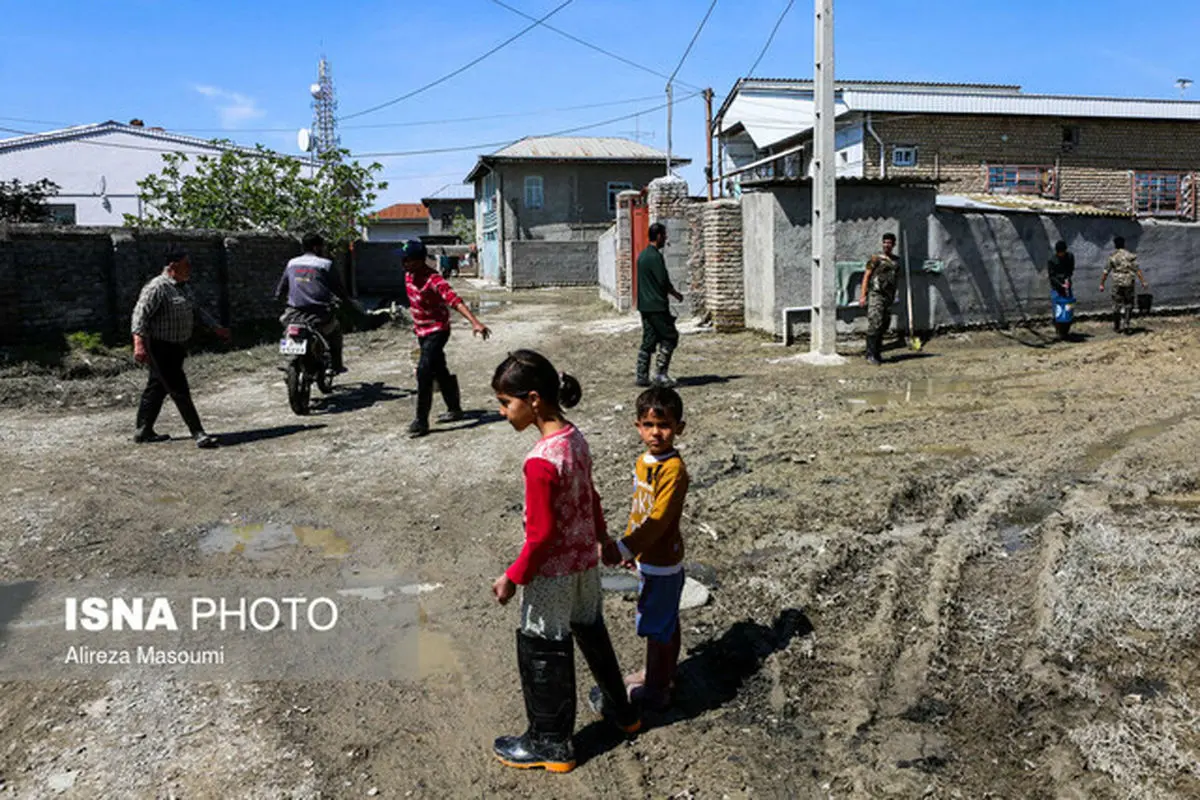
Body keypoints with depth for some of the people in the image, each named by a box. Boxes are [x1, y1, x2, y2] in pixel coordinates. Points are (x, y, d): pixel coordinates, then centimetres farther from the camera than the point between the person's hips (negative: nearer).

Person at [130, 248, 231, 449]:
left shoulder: (183, 287, 13)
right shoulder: (157, 287, -17)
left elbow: (197, 310, 24)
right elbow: (140, 315, -22)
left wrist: (217, 328, 22)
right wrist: (139, 344, -31)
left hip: (177, 348, 10)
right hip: (161, 349, -10)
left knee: (157, 388, 16)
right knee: (180, 391, -8)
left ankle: (143, 432, 26)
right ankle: (198, 434, -7)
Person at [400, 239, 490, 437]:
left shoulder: (433, 280, -24)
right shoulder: (409, 277, 0)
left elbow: (455, 301, -36)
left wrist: (475, 322, -47)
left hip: (436, 331, -8)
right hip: (422, 331, 8)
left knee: (424, 372, -16)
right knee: (440, 371, 18)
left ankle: (421, 421, -9)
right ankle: (454, 409, 33)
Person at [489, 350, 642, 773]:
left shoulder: (540, 462, -30)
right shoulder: (576, 438, -5)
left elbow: (542, 534, -24)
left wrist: (513, 577, -12)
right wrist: (601, 535, 24)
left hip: (552, 575, -8)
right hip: (585, 562, 8)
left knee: (543, 656, 11)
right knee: (593, 634, 26)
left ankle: (550, 744, 29)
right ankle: (621, 710, 45)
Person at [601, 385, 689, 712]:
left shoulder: (673, 470, -25)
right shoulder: (644, 461, 3)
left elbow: (658, 519, -29)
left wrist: (623, 549, -30)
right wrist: (629, 545, 19)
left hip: (661, 563, -8)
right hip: (647, 557, 8)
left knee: (657, 628, 6)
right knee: (666, 623, 23)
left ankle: (656, 691, 21)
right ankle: (662, 674, 39)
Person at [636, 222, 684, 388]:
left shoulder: (642, 255, 14)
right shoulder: (655, 256, -15)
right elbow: (664, 281, -16)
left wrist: (672, 292, 19)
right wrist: (676, 294, 2)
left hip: (644, 304, 9)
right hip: (657, 306, -9)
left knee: (648, 340, 11)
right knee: (670, 337, -1)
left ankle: (642, 376, 10)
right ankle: (660, 373, -4)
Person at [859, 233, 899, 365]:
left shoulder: (896, 261, 15)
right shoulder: (876, 258, -2)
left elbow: (895, 279, 21)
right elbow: (866, 276, -5)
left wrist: (893, 297, 17)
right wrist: (862, 295, -12)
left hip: (888, 296, 6)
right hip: (875, 294, -6)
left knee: (884, 326, 7)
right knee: (874, 324, -12)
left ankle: (877, 353, 15)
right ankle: (870, 355, -11)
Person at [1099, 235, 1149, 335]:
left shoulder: (1112, 257, -1)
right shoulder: (1130, 256, -2)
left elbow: (1106, 272, -2)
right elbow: (1137, 270, -7)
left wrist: (1101, 284, 5)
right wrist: (1143, 282, -7)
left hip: (1117, 284, 0)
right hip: (1129, 284, 0)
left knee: (1117, 305, 10)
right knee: (1128, 305, 8)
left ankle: (1117, 327, 17)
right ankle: (1125, 326, 0)